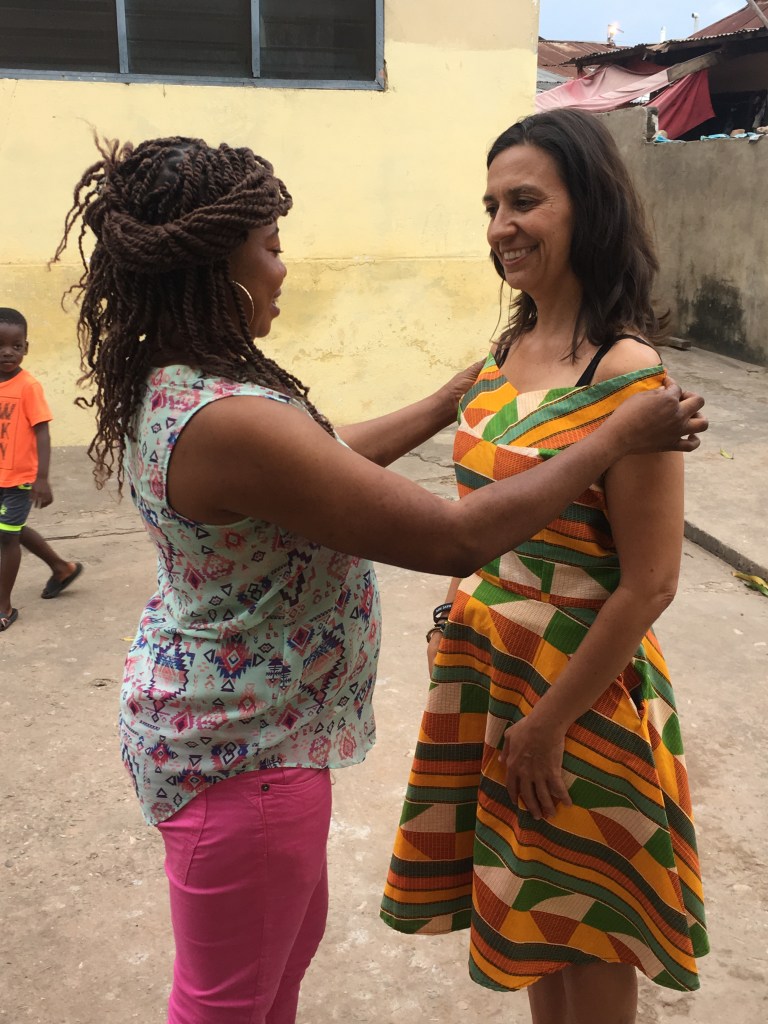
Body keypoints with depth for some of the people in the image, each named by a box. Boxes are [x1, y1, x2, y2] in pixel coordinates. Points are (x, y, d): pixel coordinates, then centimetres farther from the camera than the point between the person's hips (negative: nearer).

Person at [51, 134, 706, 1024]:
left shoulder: (168, 383, -2)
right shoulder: (226, 422, -33)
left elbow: (324, 458, 13)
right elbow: (458, 539, -30)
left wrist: (448, 402, 16)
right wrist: (618, 437, -19)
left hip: (205, 716, 9)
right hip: (240, 759, -9)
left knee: (294, 935, 29)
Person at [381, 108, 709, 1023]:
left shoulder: (624, 374, -20)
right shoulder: (509, 347, 2)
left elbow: (649, 584, -20)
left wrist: (549, 721, -15)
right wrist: (465, 625, 8)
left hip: (580, 682, -6)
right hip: (486, 664, 7)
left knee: (582, 926, 15)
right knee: (530, 906, 23)